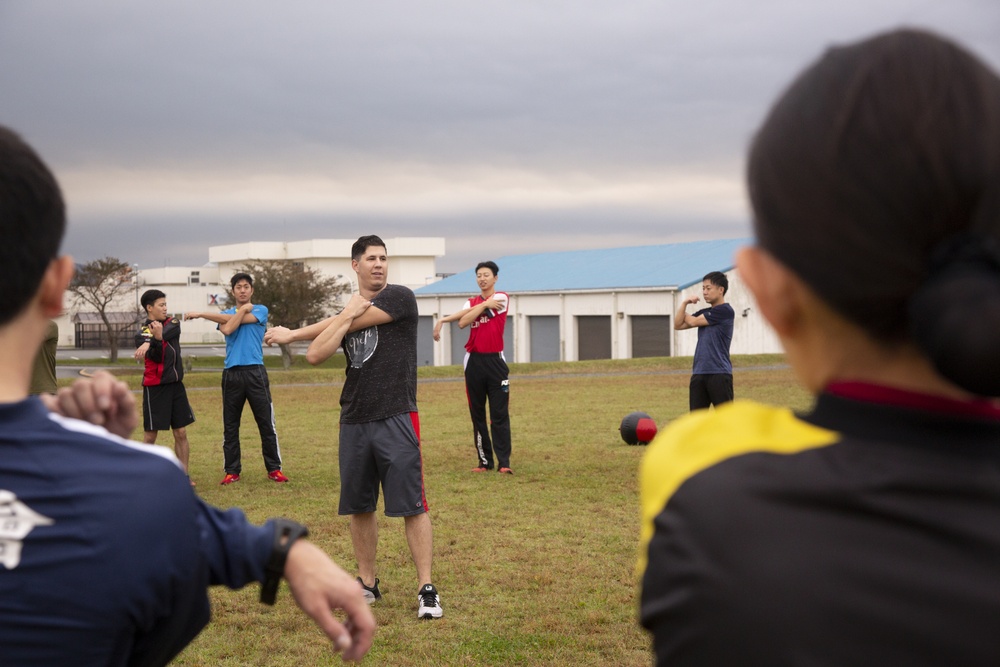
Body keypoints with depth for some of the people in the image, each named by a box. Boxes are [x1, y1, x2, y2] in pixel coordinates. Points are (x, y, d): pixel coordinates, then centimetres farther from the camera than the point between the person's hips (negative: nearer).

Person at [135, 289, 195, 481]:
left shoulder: (173, 323, 5)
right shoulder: (142, 333, -6)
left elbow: (168, 333, -19)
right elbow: (156, 357, -20)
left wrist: (149, 343, -33)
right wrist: (157, 338, -38)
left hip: (176, 385, 4)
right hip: (154, 388, -4)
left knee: (181, 433, 6)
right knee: (150, 436, 0)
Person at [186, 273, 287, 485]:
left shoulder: (260, 310, 6)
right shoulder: (225, 313, 15)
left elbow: (230, 320, -6)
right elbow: (227, 329, -8)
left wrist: (201, 314, -1)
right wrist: (243, 309, -5)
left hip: (255, 372, -3)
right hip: (231, 373, 3)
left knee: (266, 423, -2)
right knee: (230, 426, 4)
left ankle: (274, 469, 5)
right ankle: (232, 471, 11)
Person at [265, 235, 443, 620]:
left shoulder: (400, 298, -2)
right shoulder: (344, 310, 14)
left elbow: (356, 323, -8)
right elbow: (315, 355, 2)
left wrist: (291, 334, 4)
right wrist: (346, 316, -8)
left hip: (396, 418, -5)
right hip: (354, 421, 5)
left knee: (412, 506, -6)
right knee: (359, 507, 10)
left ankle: (426, 589, -2)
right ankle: (367, 584, 22)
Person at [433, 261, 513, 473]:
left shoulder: (501, 298, -2)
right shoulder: (471, 302, 13)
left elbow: (467, 313, -10)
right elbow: (463, 322, -8)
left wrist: (445, 319, -3)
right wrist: (484, 305, -11)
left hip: (496, 361, -4)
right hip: (474, 362, 4)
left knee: (499, 415, -5)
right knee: (477, 414, 5)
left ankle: (504, 462, -5)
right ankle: (484, 461, 10)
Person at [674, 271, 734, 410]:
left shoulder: (725, 311, -8)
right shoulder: (704, 312, 16)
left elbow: (693, 321, -7)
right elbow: (678, 325, 11)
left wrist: (683, 312, 15)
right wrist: (684, 303, -2)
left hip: (719, 374, -8)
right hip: (699, 373, 8)